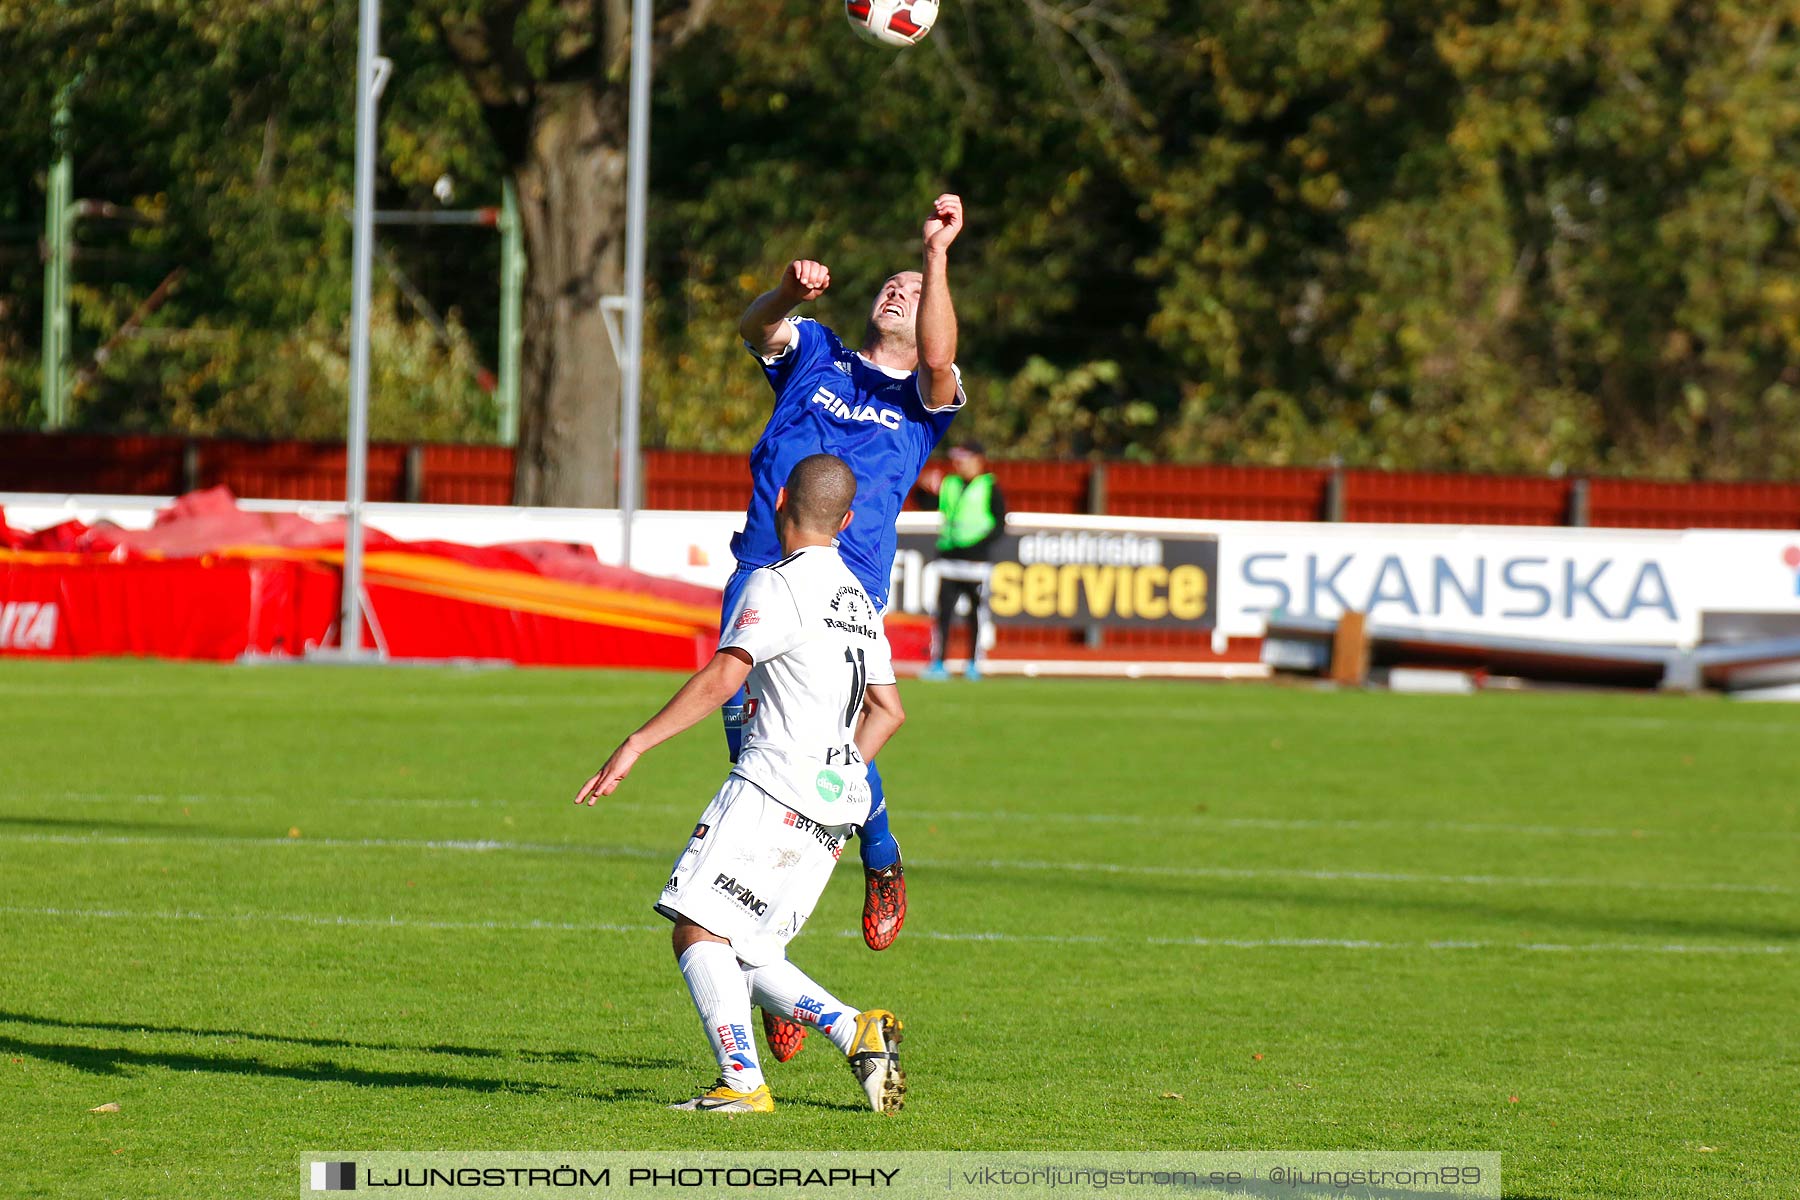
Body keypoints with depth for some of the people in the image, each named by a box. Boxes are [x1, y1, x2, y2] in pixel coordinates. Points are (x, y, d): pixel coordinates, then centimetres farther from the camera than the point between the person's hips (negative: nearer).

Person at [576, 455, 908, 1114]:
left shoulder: (778, 584, -8)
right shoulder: (858, 599, 19)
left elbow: (722, 677, -18)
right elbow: (889, 709, 25)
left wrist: (637, 743, -18)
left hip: (772, 788, -9)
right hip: (835, 803, 9)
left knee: (698, 930, -11)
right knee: (746, 954, 13)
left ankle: (743, 1082, -21)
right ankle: (858, 1031, 0)